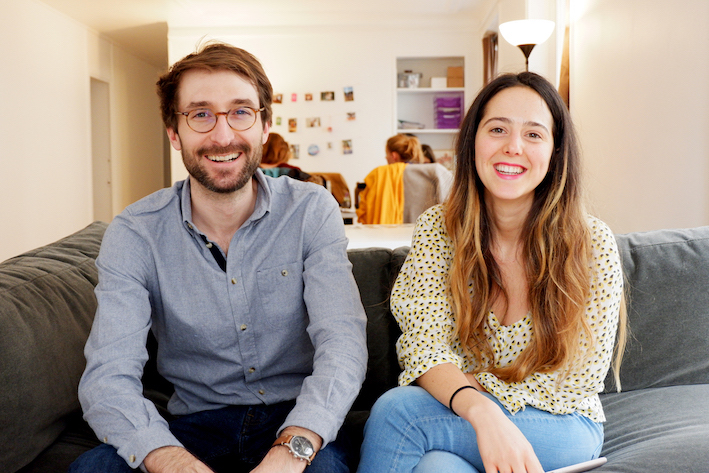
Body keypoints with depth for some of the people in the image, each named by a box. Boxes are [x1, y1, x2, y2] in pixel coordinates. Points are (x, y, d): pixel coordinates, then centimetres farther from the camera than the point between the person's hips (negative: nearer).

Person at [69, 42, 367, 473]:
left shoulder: (313, 211, -8)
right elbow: (109, 376, -16)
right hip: (196, 424, 1)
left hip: (294, 419, 0)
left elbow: (343, 345, -18)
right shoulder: (134, 235, -7)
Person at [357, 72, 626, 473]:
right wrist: (482, 412, -33)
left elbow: (579, 380, -8)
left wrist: (477, 387, -14)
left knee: (397, 411, -28)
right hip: (461, 420, 2)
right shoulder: (438, 229, -5)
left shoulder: (592, 243, -10)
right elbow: (425, 347, -13)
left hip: (560, 428, -1)